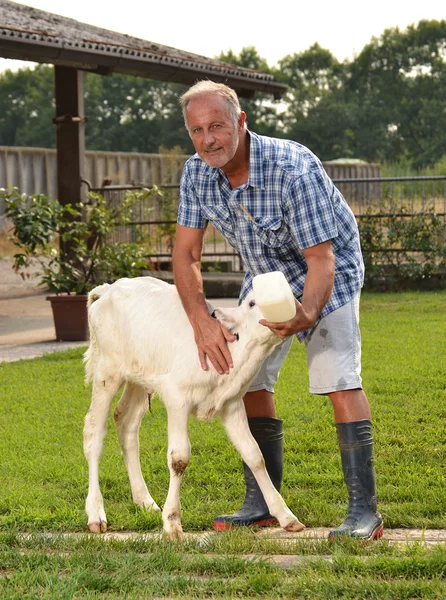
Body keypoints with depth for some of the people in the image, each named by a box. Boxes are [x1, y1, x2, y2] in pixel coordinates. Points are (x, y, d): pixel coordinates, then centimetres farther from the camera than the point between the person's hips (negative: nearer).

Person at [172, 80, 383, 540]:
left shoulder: (294, 169, -36)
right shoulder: (197, 174, -17)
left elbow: (320, 259, -36)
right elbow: (186, 254, -13)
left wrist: (308, 313, -56)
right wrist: (202, 321, -28)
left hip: (326, 274, -6)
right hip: (265, 275, 6)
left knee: (338, 380, -19)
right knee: (248, 379, 2)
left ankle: (364, 510, -18)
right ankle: (262, 504, 12)